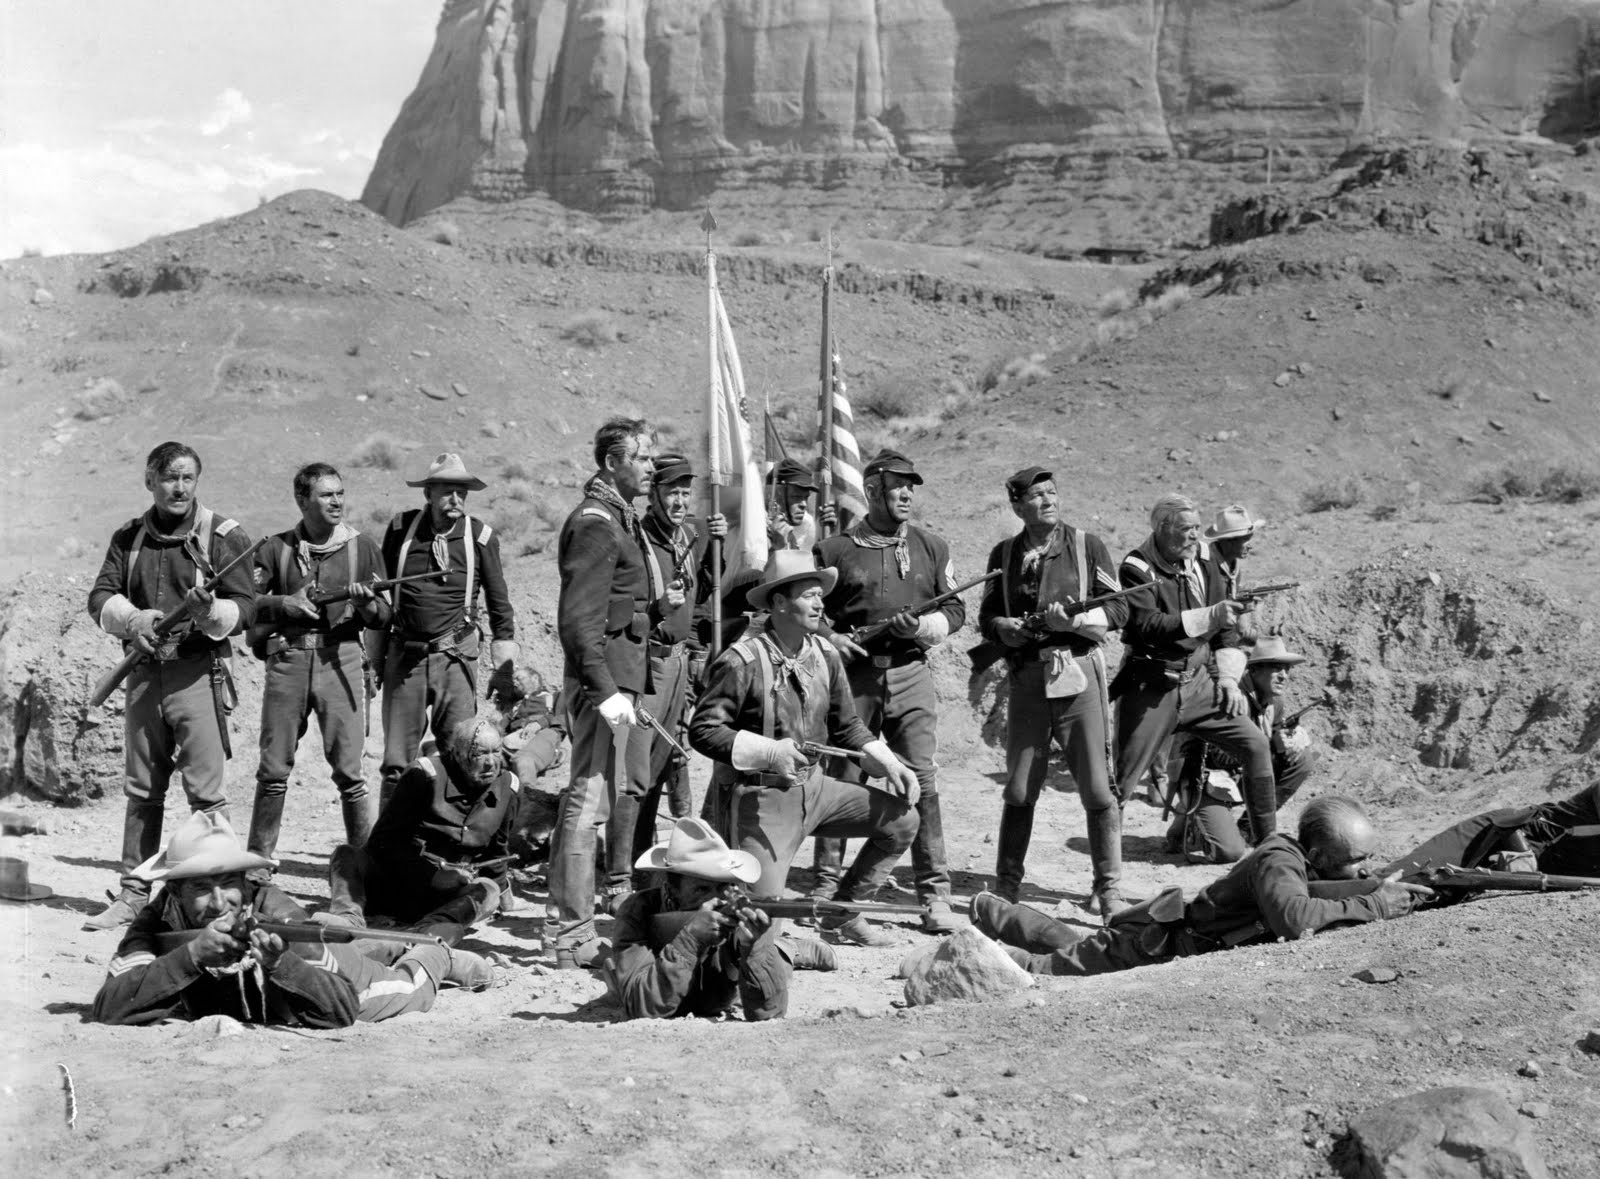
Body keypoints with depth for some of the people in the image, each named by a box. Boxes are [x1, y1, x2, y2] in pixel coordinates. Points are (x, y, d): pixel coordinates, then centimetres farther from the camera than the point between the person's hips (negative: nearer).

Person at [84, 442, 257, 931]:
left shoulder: (223, 536, -2)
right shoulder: (129, 538, 12)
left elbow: (245, 607, -7)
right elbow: (100, 597, 6)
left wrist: (211, 612, -28)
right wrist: (131, 618, -14)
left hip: (199, 674, -5)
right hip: (144, 673, 5)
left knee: (205, 790, -8)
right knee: (141, 791, 11)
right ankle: (135, 893, 20)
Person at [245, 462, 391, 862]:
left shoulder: (362, 548, 11)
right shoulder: (276, 549, 11)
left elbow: (384, 617, 9)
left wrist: (365, 602, -12)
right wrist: (285, 603, -8)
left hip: (340, 660, -1)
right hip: (287, 660, 1)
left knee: (349, 772, -5)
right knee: (273, 770, 3)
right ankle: (257, 860, 15)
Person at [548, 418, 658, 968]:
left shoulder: (622, 520, 19)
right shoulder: (594, 524, -13)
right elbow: (578, 620, -20)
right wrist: (605, 691, -25)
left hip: (622, 679, 11)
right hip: (604, 679, -11)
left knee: (589, 800, 14)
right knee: (589, 801, -9)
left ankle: (570, 927, 23)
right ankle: (570, 937, -7)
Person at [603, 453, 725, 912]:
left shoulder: (692, 537, 11)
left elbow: (703, 594, 21)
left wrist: (716, 545, 9)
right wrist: (656, 607, -26)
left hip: (681, 659, 8)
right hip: (644, 661, -8)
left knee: (660, 768, 15)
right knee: (634, 775, -10)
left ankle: (641, 863, 27)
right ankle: (617, 883, -7)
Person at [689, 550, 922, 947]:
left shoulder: (825, 656, 4)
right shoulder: (742, 662, -18)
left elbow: (846, 726, 14)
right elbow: (702, 730, -18)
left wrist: (889, 764, 0)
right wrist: (766, 751, -28)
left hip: (813, 786, 7)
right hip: (760, 797, -7)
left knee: (901, 817, -1)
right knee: (760, 910, -15)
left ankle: (845, 909, 15)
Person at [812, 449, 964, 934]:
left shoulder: (931, 547, 10)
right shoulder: (835, 550, 4)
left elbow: (955, 611, 11)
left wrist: (920, 626, -8)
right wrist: (829, 638, -10)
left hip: (910, 675, 1)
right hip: (853, 675, -1)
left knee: (923, 782, -6)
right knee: (841, 781, 5)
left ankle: (935, 895, -1)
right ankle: (827, 885, 17)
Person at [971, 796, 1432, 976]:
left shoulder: (1298, 856, -6)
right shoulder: (1277, 861, -31)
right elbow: (1293, 916, -48)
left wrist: (1382, 887, -10)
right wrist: (1374, 906, -40)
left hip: (1176, 929, 9)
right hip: (1154, 947, -9)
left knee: (1069, 947, 29)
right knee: (1047, 967, 1)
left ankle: (991, 913, 44)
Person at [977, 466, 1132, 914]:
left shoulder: (1087, 546, 3)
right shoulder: (1004, 555, 10)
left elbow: (1119, 609, 1)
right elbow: (987, 616, 15)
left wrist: (1074, 620, -16)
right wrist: (1005, 627, -8)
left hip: (1079, 672, -2)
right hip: (1027, 676, 2)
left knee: (1098, 788, -4)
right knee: (1018, 790, 6)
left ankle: (1109, 889, 5)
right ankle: (1006, 889, 18)